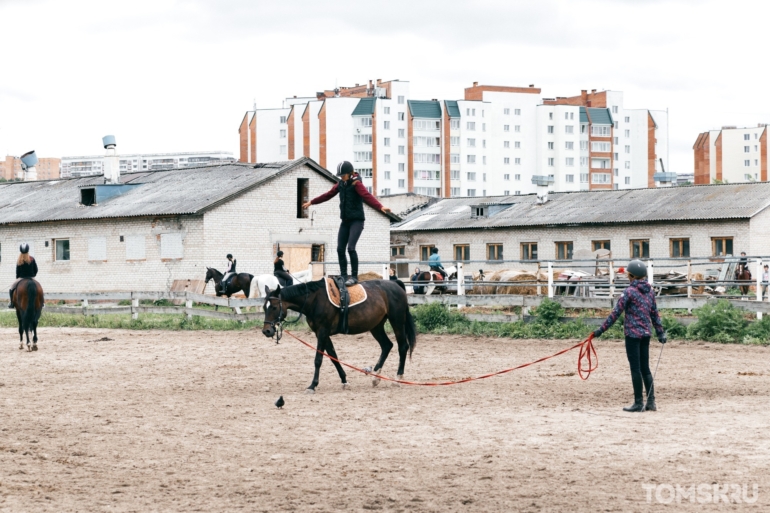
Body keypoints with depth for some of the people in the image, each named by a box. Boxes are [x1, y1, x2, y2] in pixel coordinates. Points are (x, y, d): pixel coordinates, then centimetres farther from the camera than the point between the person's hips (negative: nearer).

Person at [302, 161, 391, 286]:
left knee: (351, 248, -17)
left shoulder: (356, 184, -12)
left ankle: (354, 276, -10)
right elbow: (328, 195, 22)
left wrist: (380, 207, -43)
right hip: (345, 221, 7)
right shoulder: (341, 184, 10)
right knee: (340, 249, 4)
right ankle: (343, 276, 13)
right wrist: (311, 202, 29)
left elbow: (367, 196, -27)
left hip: (357, 220, -7)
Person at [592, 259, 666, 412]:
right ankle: (651, 402, 10)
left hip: (633, 334, -6)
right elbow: (655, 313, 12)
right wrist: (660, 332, 18)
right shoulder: (650, 291, 8)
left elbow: (616, 313, -12)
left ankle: (638, 403, 0)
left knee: (635, 369, -2)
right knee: (645, 368, 12)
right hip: (646, 334, 6)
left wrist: (601, 330, -9)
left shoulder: (630, 291, -11)